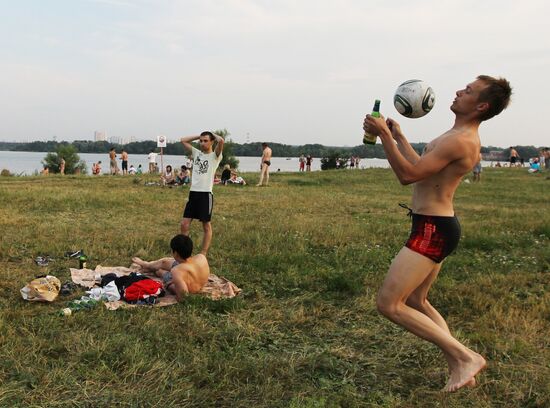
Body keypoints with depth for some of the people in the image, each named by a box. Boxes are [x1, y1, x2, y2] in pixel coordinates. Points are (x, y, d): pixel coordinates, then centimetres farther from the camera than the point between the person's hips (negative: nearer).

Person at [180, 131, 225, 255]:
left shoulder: (215, 156, -3)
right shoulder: (196, 153, 13)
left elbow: (221, 141, -21)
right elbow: (183, 140, 18)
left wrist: (213, 134, -1)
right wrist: (199, 136, 14)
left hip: (206, 194, -6)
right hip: (193, 193, 6)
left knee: (206, 226, 5)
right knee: (184, 224, 4)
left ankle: (203, 254, 12)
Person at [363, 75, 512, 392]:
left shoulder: (460, 141, -20)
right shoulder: (461, 137, 15)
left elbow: (408, 174, -24)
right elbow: (422, 168, 24)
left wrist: (383, 135, -20)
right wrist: (399, 136, 27)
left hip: (433, 230, -11)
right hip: (437, 227, 11)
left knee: (389, 304, -10)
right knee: (415, 301, 20)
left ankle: (465, 357, -3)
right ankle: (460, 368, 24)